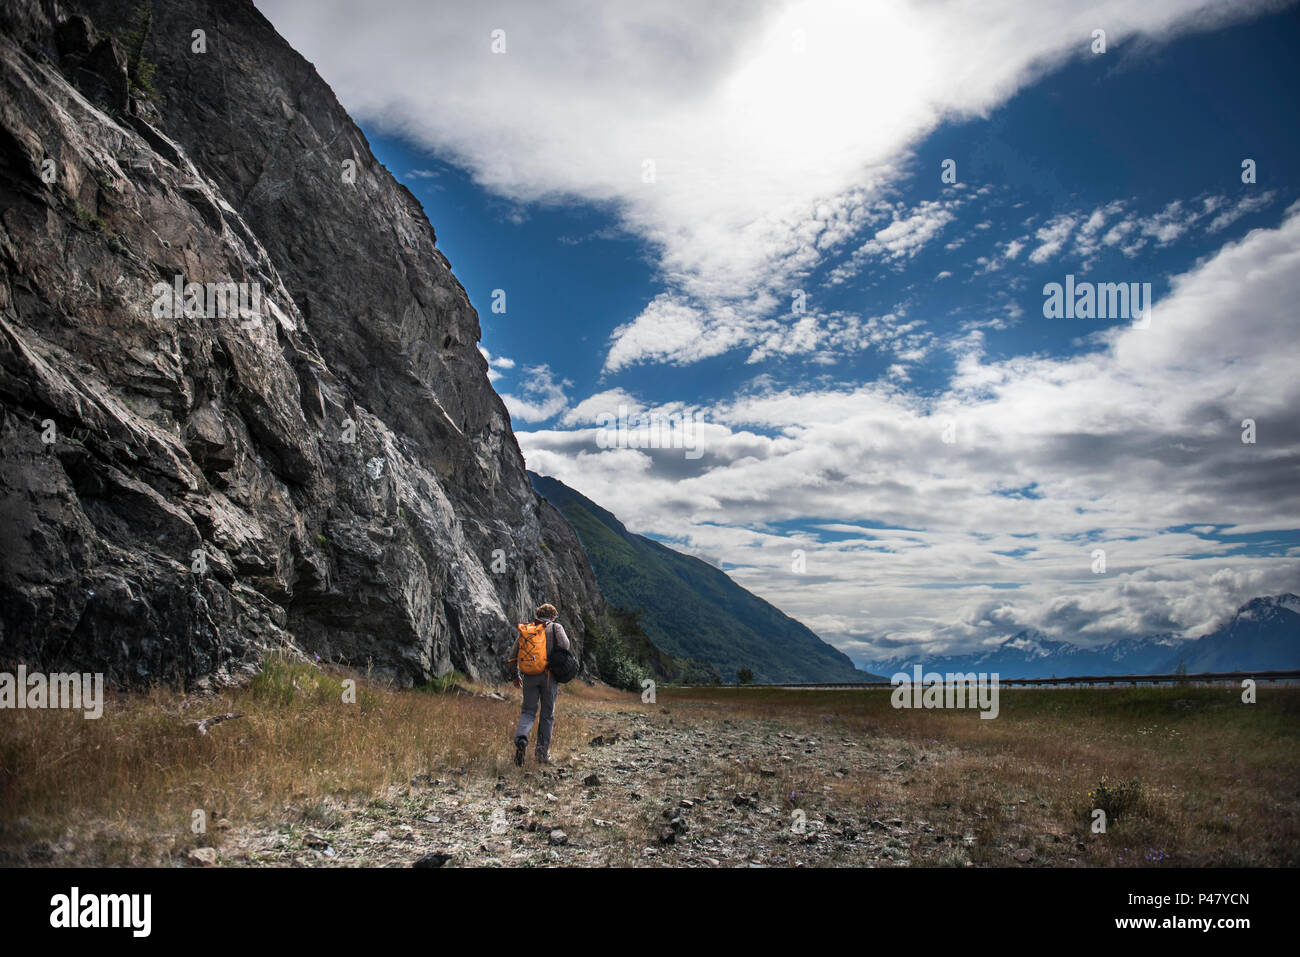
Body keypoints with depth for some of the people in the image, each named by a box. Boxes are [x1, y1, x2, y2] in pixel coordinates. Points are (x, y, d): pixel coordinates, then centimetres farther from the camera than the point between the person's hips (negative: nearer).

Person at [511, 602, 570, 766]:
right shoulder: (556, 627, 5)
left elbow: (516, 653, 9)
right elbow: (564, 644, -13)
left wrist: (516, 675, 17)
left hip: (529, 675, 2)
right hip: (549, 674, -2)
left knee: (528, 711, 7)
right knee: (547, 715, 8)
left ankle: (521, 738, -22)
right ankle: (543, 753, 6)